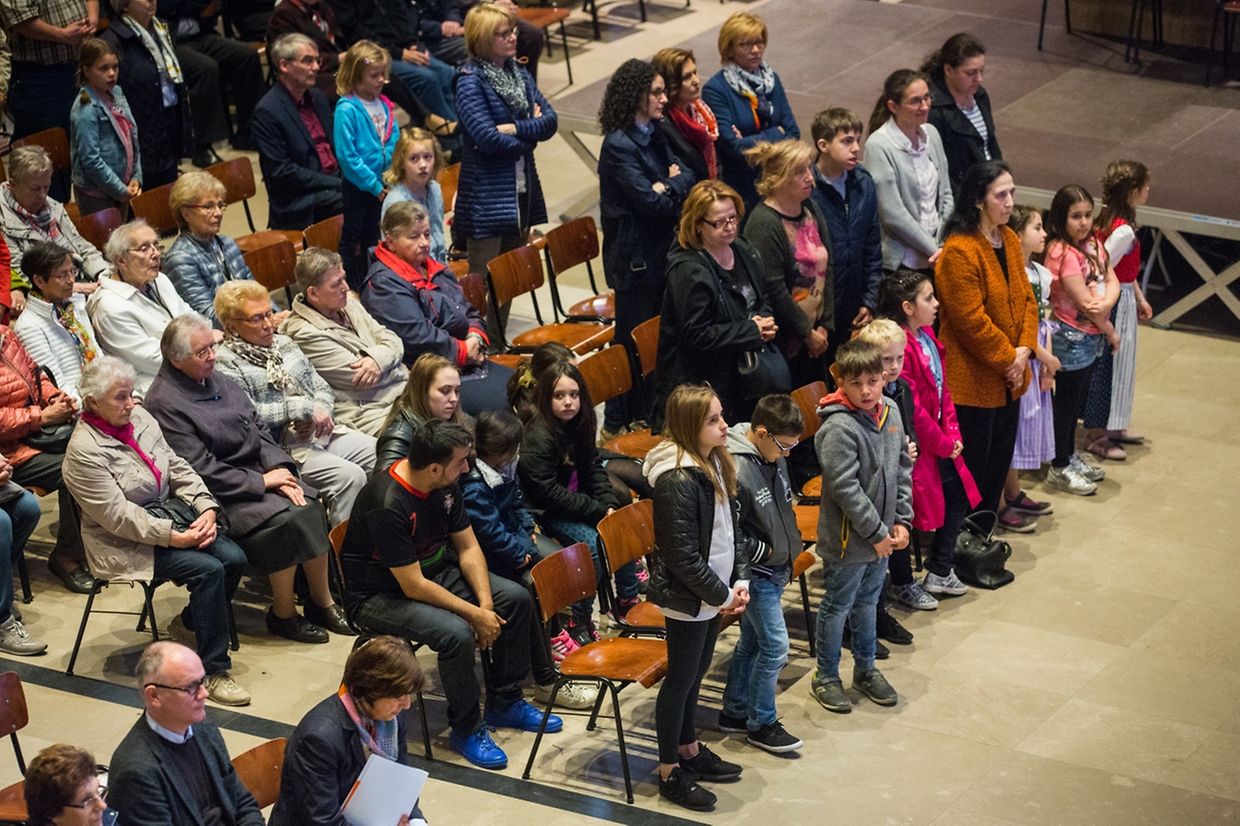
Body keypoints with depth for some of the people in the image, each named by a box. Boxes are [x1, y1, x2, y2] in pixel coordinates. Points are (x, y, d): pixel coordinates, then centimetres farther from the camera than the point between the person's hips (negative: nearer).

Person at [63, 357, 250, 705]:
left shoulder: (139, 418, 4)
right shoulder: (84, 452, -19)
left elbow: (178, 467, 6)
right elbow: (118, 516, -22)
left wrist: (207, 508, -9)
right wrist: (174, 537, -24)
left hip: (171, 517, 8)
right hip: (126, 544, -8)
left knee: (234, 558, -12)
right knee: (208, 570, -24)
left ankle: (189, 623, 15)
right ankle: (214, 672, -16)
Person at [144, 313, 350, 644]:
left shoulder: (218, 381, 11)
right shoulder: (164, 404, -15)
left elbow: (258, 428, 13)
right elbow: (201, 470, -19)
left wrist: (280, 469, -5)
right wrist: (261, 482, -16)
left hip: (258, 475, 7)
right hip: (220, 495, -7)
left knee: (310, 508, -16)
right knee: (285, 520, -26)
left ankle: (323, 601, -5)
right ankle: (283, 614, -9)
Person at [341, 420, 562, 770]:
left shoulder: (445, 485, -7)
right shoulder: (388, 504, -32)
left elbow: (468, 547, 3)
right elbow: (413, 586, -28)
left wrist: (486, 603, -11)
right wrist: (475, 615, -23)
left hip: (433, 572, 9)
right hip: (379, 595, -9)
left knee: (516, 599, -2)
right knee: (456, 633, -32)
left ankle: (504, 703, 14)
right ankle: (467, 730, -10)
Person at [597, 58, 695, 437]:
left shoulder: (654, 135, 10)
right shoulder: (618, 145, -18)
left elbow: (687, 175, 6)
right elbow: (651, 202, -21)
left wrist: (669, 185, -14)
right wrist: (674, 187, -5)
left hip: (661, 249, 8)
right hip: (634, 255, -8)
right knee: (634, 337, -1)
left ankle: (647, 414, 25)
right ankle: (619, 423, 10)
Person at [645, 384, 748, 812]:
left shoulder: (716, 463, 3)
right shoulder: (677, 480, -25)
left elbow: (731, 527, 11)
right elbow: (683, 556, -23)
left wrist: (739, 580, 0)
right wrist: (721, 596, -15)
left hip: (715, 592, 8)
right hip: (687, 597, -8)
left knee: (695, 673, 21)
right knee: (681, 679, 4)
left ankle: (689, 749, 37)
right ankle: (669, 772, 16)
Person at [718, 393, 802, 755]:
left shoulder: (773, 456, 1)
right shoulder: (736, 471, -27)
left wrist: (789, 545, 10)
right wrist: (763, 551, -15)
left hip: (775, 569, 9)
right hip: (756, 573, -9)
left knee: (752, 641, 18)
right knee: (774, 646, -4)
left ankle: (734, 711, 32)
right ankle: (761, 724, 11)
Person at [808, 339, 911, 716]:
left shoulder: (890, 412, 0)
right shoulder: (838, 428, -24)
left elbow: (903, 470, 8)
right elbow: (845, 488, -24)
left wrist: (901, 521, 1)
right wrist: (877, 533, -19)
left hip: (882, 534, 7)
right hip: (848, 539, -7)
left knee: (867, 602, 22)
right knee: (837, 606, 8)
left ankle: (865, 670, 37)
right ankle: (826, 678, 23)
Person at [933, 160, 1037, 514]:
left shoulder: (1010, 240, 8)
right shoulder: (959, 252, -20)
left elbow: (1026, 298, 10)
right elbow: (970, 319, -21)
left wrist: (1024, 349, -4)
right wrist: (1008, 358, -14)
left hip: (1008, 379, 9)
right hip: (972, 381, -9)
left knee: (999, 462, 17)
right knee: (972, 466, 0)